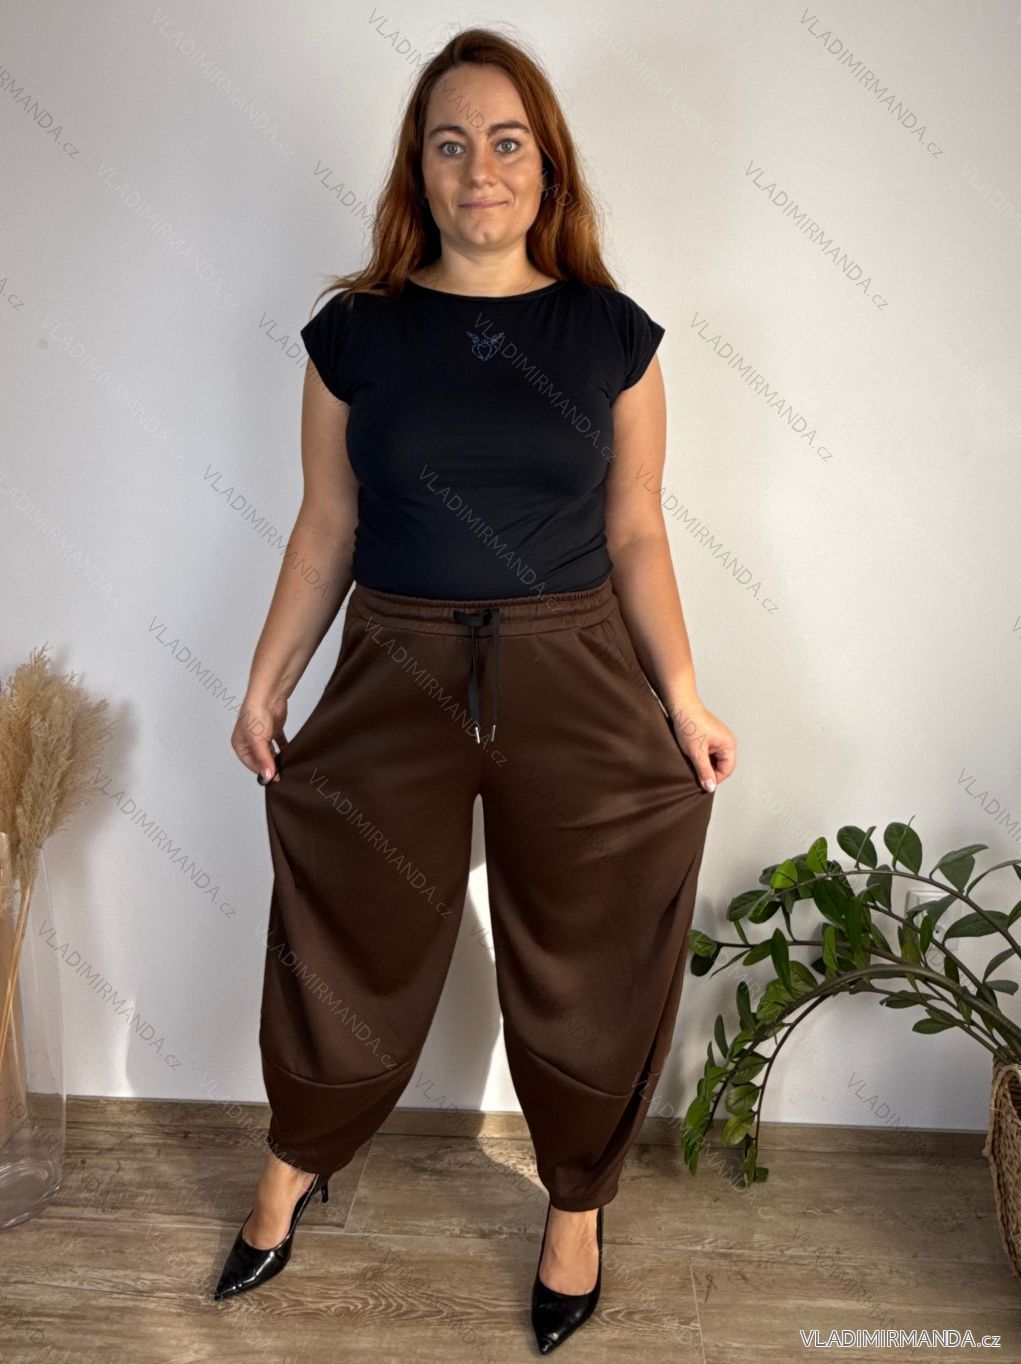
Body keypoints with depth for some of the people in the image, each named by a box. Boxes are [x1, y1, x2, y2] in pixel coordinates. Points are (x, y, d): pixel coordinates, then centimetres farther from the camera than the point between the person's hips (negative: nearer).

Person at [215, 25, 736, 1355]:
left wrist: (683, 699, -3)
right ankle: (296, 1167, 43)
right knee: (357, 950, 14)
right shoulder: (355, 332, 1)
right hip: (395, 681, 0)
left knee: (580, 968, 12)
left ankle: (576, 1205, 39)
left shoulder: (613, 335, 1)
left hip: (576, 685, 1)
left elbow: (636, 535, 3)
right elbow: (327, 527, 4)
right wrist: (266, 685, 3)